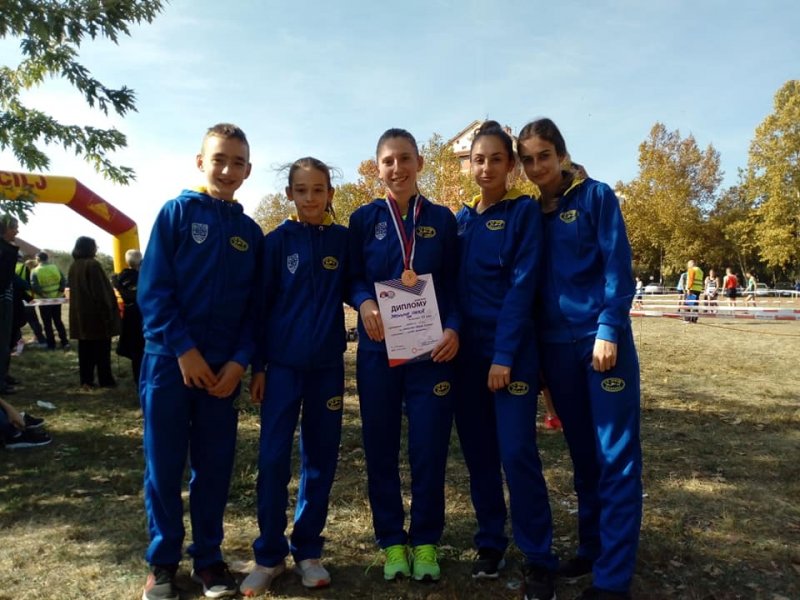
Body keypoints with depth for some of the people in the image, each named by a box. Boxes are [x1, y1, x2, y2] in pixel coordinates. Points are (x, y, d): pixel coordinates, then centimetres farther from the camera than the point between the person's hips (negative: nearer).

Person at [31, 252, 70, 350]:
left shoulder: (35, 271, -9)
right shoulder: (55, 268, 0)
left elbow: (34, 287, -19)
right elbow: (63, 281, -6)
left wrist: (43, 295, -12)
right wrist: (60, 292, -4)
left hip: (44, 301, -3)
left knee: (47, 323, 7)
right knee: (58, 321, 13)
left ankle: (51, 344, 10)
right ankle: (65, 342, 5)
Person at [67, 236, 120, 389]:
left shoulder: (73, 266, 8)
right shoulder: (93, 264, -14)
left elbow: (73, 290, 14)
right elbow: (102, 290, -16)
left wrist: (79, 306, 20)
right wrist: (108, 310, -10)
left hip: (80, 312, 7)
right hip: (96, 312, -7)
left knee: (85, 347, 9)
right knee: (101, 347, 1)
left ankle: (86, 380, 11)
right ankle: (105, 380, 5)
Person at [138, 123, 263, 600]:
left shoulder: (251, 232, 9)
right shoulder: (177, 212, 0)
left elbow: (254, 306, 7)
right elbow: (153, 289, -6)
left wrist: (241, 361, -5)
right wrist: (183, 350, -13)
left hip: (223, 366, 3)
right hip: (170, 358, -2)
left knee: (215, 465, 9)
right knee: (164, 464, 7)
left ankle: (209, 556, 24)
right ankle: (163, 560, 23)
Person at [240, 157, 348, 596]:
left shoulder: (343, 240, 4)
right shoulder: (276, 241, 0)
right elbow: (260, 304, 1)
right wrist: (257, 365, -2)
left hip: (327, 364, 2)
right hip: (282, 363, -1)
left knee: (320, 458, 8)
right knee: (273, 458, -2)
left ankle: (307, 550, 23)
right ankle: (269, 555, 15)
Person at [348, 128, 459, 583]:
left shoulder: (442, 219, 6)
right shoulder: (364, 218, 6)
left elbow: (455, 285, 4)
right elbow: (353, 277, 6)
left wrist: (453, 329, -13)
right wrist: (364, 303, -17)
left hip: (431, 349, 0)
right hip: (378, 350, 1)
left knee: (430, 448, 2)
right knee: (381, 448, 7)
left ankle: (426, 541, 22)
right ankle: (392, 541, 25)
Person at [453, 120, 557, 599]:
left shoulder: (525, 212, -4)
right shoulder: (461, 219, 12)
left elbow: (522, 286, -12)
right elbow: (454, 284, 12)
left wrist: (505, 354, -17)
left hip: (512, 351, -5)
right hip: (468, 349, 5)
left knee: (517, 452, -5)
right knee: (478, 451, 11)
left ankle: (539, 558, 11)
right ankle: (491, 541, 27)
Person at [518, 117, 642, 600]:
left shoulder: (596, 196, -1)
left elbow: (619, 267, -7)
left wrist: (608, 330, -16)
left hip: (603, 338, -5)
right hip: (556, 345, 5)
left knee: (616, 456, -1)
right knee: (583, 455, 13)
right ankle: (592, 549, 27)